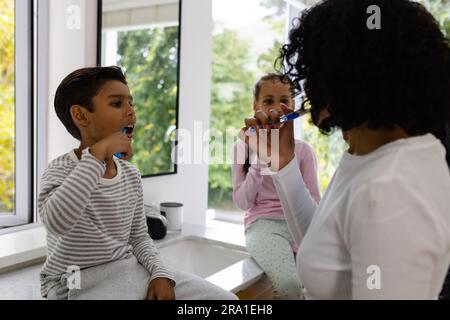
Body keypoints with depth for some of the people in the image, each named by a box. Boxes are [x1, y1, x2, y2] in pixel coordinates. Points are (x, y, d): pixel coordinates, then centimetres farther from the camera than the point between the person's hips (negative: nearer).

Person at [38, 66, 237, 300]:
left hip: (131, 270, 6)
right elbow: (56, 222, -36)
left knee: (224, 299, -3)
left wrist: (161, 273, -6)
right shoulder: (62, 169, -13)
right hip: (80, 283, -6)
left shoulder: (131, 175, 5)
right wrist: (97, 154, -32)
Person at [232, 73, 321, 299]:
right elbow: (242, 202, -2)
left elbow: (313, 200, 6)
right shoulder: (244, 147, 4)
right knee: (288, 285, -31)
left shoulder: (302, 149, 7)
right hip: (264, 223, -2)